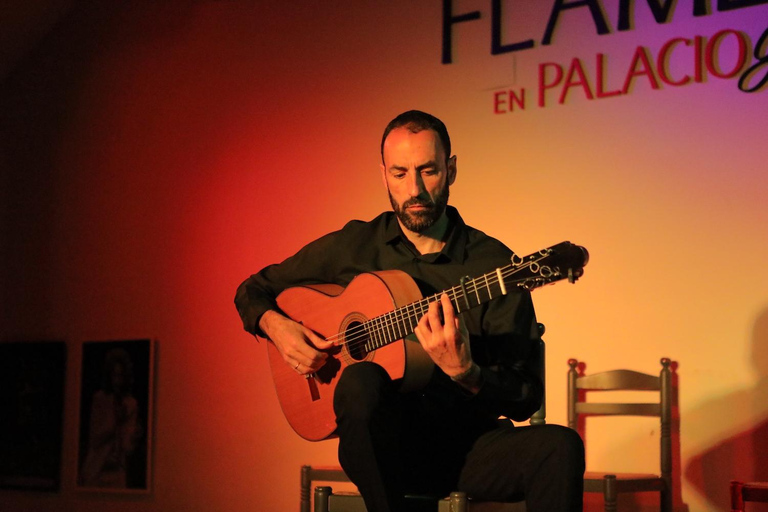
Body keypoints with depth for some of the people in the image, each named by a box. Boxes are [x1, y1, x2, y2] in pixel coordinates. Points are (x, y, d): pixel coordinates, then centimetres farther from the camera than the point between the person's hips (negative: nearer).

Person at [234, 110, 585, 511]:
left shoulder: (495, 264, -1)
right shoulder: (351, 247, 6)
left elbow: (525, 399, -5)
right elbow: (253, 290, 19)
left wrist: (464, 372, -26)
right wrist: (276, 326, -3)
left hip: (468, 444, -1)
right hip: (385, 443, 1)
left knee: (560, 447, -31)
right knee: (362, 381, -34)